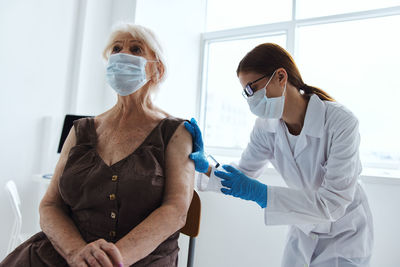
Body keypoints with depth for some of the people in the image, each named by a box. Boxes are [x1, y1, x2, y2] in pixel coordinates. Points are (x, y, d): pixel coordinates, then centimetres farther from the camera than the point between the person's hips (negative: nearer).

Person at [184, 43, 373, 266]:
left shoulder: (341, 123, -29)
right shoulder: (266, 126, -14)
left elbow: (333, 203, -32)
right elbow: (244, 174, -6)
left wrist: (260, 193, -40)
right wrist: (205, 166, -24)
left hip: (344, 234, -4)